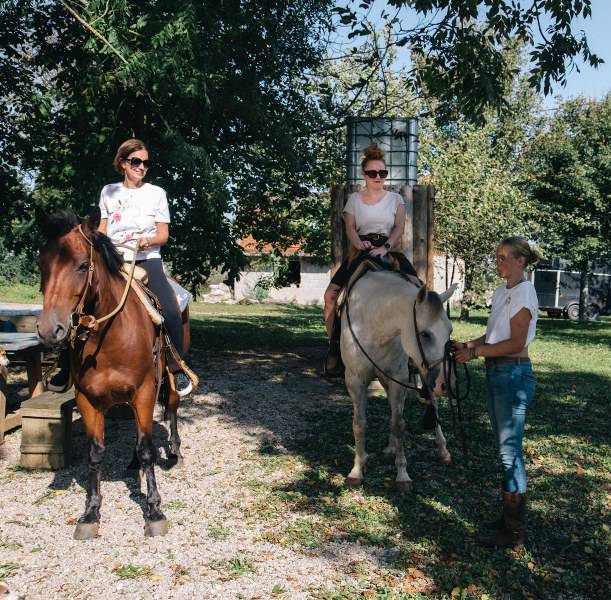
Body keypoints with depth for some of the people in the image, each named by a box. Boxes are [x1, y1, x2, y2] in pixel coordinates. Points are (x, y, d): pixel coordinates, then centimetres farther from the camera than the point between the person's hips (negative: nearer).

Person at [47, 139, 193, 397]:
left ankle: (179, 368, -7)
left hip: (147, 261, -2)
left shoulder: (156, 193, 6)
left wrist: (149, 240, -17)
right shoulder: (108, 192, 12)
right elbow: (102, 229, 16)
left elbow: (163, 235, 4)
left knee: (171, 310, -24)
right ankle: (66, 367, 5)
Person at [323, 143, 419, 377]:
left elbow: (399, 227, 0)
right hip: (362, 251, 1)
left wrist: (385, 247, -18)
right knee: (331, 294, -17)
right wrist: (359, 244, -18)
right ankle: (334, 344, -7)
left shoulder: (395, 198, 11)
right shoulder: (354, 199, 13)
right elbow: (350, 227, 3)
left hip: (389, 250, -1)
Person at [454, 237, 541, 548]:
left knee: (510, 449, -6)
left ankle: (516, 532, 2)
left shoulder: (524, 292, -12)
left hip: (514, 374, -9)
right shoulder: (500, 293, 15)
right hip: (496, 373, 9)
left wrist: (475, 352, -18)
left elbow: (516, 342, -18)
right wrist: (467, 344, 2)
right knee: (504, 446, 15)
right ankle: (510, 515, 27)